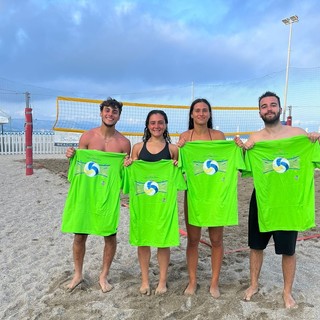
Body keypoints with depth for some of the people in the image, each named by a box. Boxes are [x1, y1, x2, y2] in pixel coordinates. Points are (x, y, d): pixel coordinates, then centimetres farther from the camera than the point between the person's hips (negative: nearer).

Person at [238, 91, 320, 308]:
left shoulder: (298, 133, -4)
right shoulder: (254, 139, 0)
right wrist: (241, 150, -14)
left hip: (288, 200, -2)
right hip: (261, 199, 2)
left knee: (288, 250, 10)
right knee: (256, 245, 14)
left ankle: (287, 291, 32)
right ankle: (254, 284, 35)